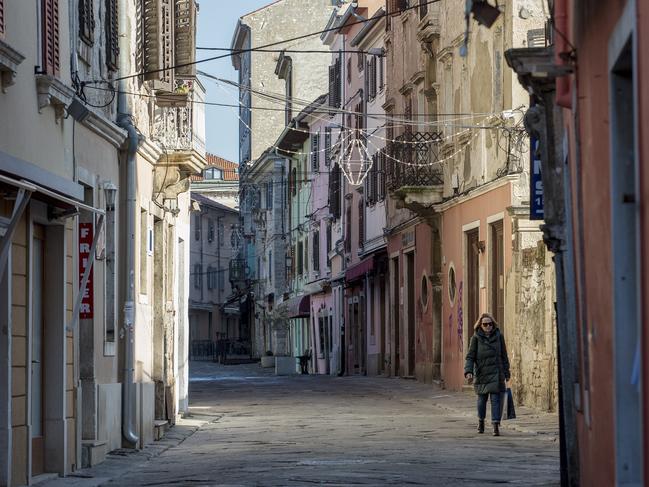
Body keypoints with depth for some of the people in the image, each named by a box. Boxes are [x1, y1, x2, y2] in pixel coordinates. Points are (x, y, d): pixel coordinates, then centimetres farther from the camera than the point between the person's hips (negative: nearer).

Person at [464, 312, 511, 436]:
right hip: (481, 374, 0)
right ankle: (481, 421, 35)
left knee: (495, 399, -8)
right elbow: (470, 356, -5)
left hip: (496, 374, 0)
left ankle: (496, 426, -11)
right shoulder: (476, 338, -3)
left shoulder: (498, 336, 2)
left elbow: (504, 356, 9)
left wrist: (506, 373, 9)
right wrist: (468, 371, -19)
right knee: (482, 399, 12)